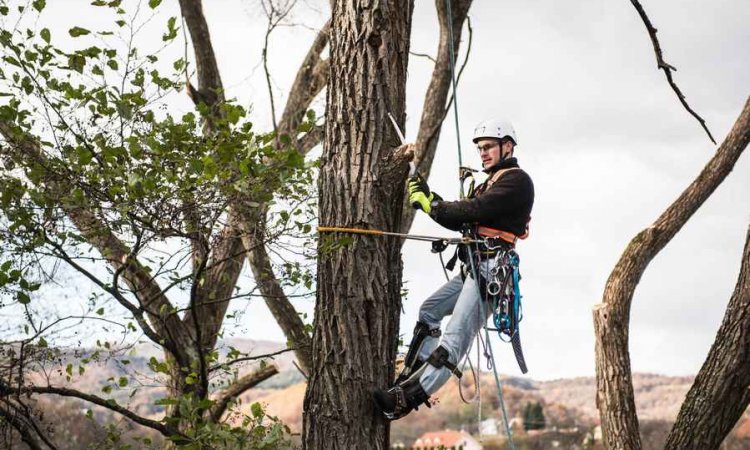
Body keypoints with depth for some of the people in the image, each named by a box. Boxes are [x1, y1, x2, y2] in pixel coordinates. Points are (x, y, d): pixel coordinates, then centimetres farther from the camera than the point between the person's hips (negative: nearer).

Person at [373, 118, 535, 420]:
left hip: (490, 270, -11)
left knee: (455, 338, -18)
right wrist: (429, 197, 5)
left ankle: (406, 398, -28)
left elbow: (474, 210, -18)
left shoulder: (517, 180, -6)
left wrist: (429, 204, -12)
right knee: (429, 311, 20)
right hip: (472, 269, 11)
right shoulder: (491, 183, 26)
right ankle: (412, 379, 19)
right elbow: (461, 221, 18)